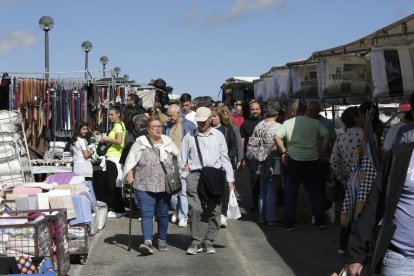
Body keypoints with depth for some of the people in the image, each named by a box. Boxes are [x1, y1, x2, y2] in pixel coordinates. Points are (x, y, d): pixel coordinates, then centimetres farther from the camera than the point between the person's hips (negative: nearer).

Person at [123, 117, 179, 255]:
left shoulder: (167, 142, 10)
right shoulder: (140, 143, 1)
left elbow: (179, 156, 20)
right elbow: (131, 160, 0)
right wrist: (129, 174, -10)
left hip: (164, 186, 3)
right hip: (144, 186, -3)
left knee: (162, 214, 10)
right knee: (146, 214, -12)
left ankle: (162, 241, 23)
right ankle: (147, 242, -20)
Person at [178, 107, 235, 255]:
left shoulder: (218, 135, 13)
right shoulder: (190, 136, 11)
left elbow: (225, 158, 14)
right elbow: (181, 158, 15)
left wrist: (230, 179, 10)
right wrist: (184, 168, -2)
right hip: (195, 176, -1)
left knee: (214, 210, 0)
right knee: (195, 209, -12)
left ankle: (208, 241, 9)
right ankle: (196, 241, -4)